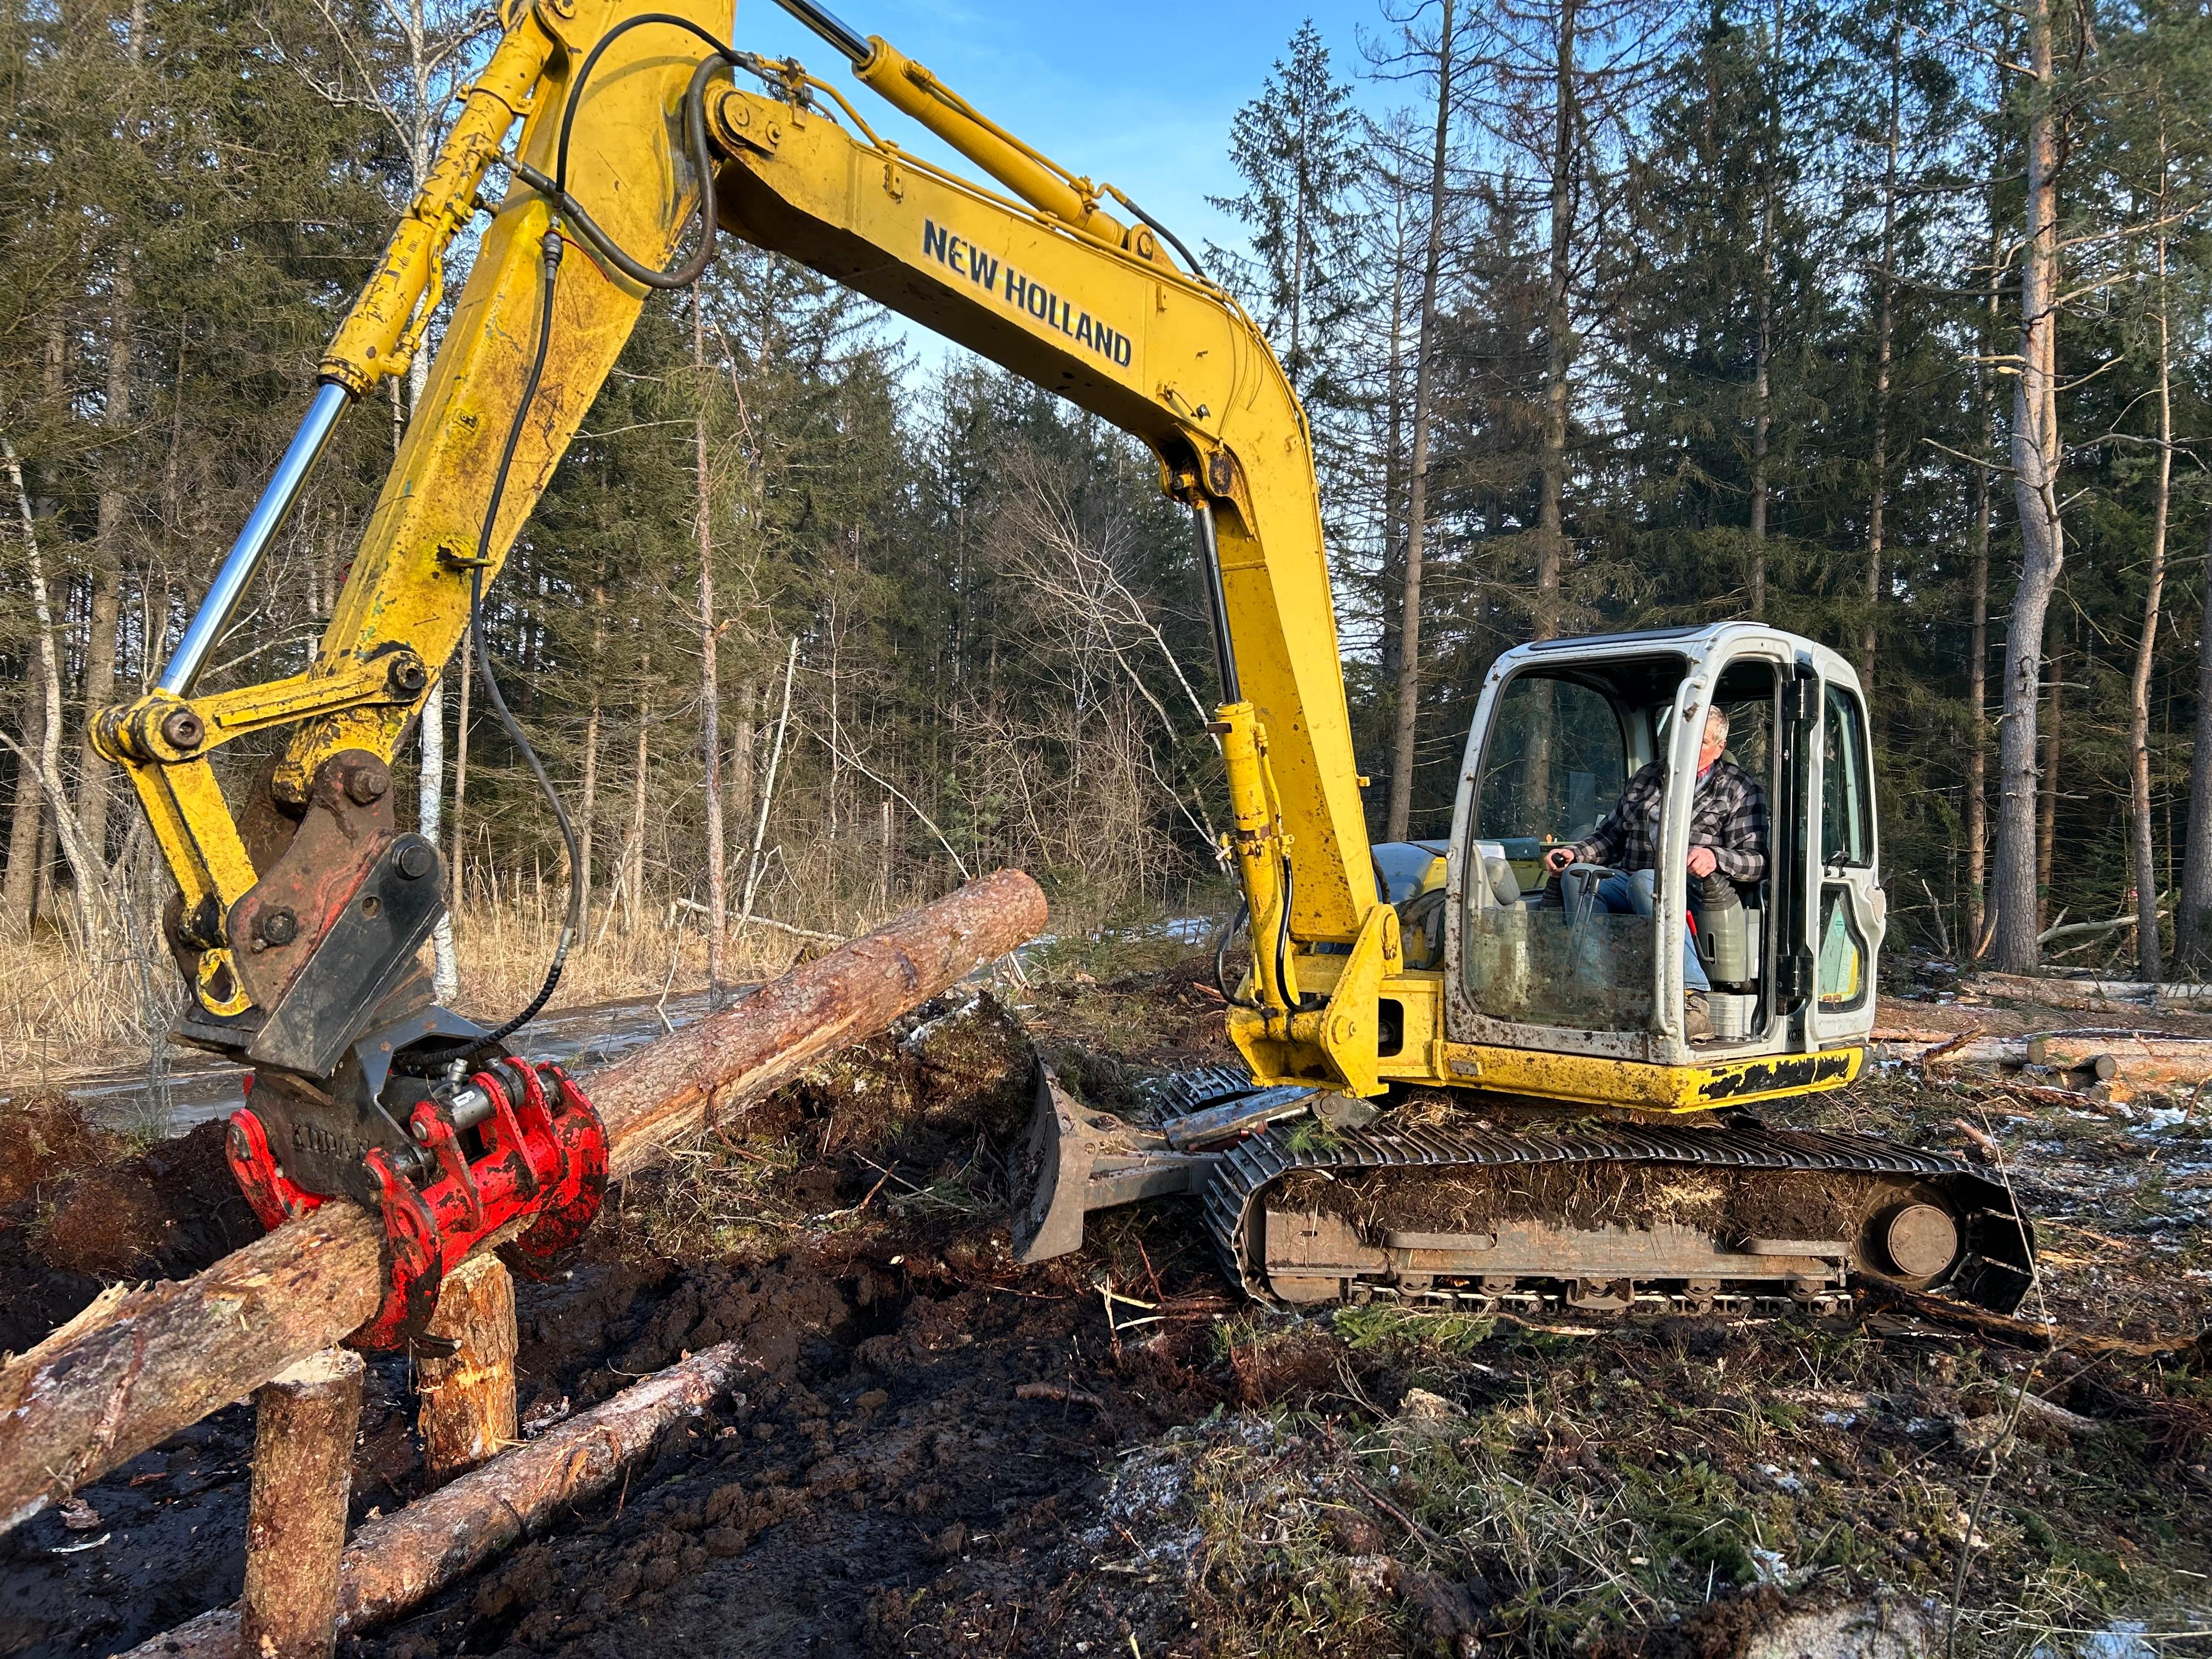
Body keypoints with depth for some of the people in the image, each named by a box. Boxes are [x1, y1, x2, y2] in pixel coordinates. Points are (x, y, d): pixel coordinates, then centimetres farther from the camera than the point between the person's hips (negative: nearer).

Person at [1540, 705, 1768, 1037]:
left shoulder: (1740, 789, 12)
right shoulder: (1648, 778, 26)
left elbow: (1758, 862, 1)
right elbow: (1609, 836, 29)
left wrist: (1716, 858, -20)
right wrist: (1574, 853, 8)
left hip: (1696, 893, -4)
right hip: (1630, 883, 4)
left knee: (1644, 882, -39)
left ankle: (1692, 999, -47)